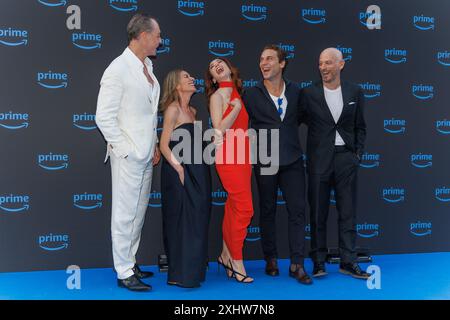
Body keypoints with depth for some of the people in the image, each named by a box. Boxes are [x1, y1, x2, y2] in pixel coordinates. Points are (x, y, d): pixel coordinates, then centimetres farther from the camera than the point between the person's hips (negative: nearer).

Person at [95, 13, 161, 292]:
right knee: (125, 215, 1)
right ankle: (124, 273, 12)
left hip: (146, 155, 8)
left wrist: (155, 145, 11)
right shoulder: (118, 70, -14)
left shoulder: (148, 67, 11)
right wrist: (126, 151, -15)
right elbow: (104, 117, -16)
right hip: (128, 156, -8)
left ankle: (130, 262, 28)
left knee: (139, 213, 15)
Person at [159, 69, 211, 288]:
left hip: (196, 172, 8)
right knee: (182, 220, -3)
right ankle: (181, 275, 5)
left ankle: (192, 269, 21)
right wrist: (179, 169, -14)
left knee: (197, 220, 10)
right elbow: (164, 145, -13)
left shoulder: (192, 111, 14)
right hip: (179, 173, -8)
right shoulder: (173, 109, -9)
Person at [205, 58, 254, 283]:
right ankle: (236, 262, 2)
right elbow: (219, 129, -14)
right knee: (244, 208, -9)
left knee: (234, 206, 11)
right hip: (228, 157, -7)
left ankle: (226, 255, 23)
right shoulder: (217, 96, -4)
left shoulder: (238, 94, 16)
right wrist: (236, 108, -11)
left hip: (242, 156, 7)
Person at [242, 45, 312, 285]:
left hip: (292, 160, 2)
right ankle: (271, 260, 22)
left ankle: (297, 264, 5)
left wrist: (283, 129, 9)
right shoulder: (252, 94, -1)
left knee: (297, 210, -2)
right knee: (267, 211, 8)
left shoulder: (296, 91, 5)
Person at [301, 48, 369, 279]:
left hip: (346, 158, 2)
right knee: (318, 212, 4)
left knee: (348, 211, 5)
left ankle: (348, 262, 14)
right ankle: (318, 262, 14)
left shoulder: (354, 92, 5)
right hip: (319, 158, -1)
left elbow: (360, 127, 11)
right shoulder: (309, 93, -1)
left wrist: (357, 153, 3)